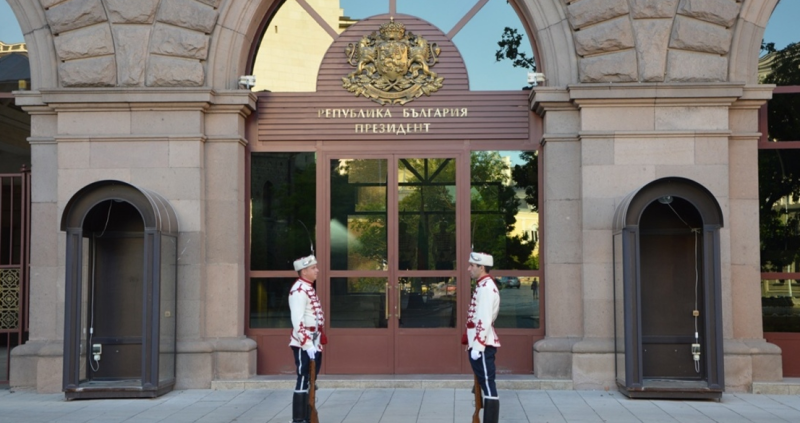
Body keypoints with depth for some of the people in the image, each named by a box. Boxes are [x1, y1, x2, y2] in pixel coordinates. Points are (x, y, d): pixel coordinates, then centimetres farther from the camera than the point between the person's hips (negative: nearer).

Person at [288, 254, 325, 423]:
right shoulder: (299, 290, -15)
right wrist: (308, 345, -26)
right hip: (304, 345, -10)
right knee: (303, 382, -6)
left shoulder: (309, 288, 16)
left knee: (311, 382, 13)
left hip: (314, 344, 10)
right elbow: (297, 321, -23)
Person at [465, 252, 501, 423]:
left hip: (482, 346, -10)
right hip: (482, 344, 10)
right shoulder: (484, 286, 16)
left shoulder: (486, 287, -16)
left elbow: (484, 320, -22)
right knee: (485, 386, 13)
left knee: (488, 387, -7)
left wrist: (477, 347, -22)